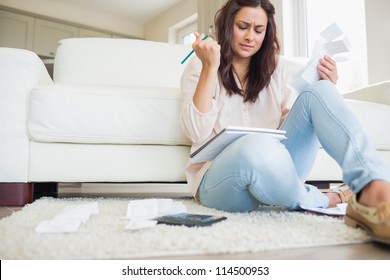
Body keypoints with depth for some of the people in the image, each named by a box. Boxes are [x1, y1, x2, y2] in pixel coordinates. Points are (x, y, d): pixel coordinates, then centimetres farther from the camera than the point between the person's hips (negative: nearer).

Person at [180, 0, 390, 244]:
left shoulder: (274, 66, 16)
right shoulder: (200, 66, 4)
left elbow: (293, 121, 10)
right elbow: (197, 133, -10)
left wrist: (326, 90, -4)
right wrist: (210, 68, -16)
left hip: (274, 171, 4)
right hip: (219, 178, -4)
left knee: (318, 91, -17)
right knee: (258, 148, -40)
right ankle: (319, 201, -11)